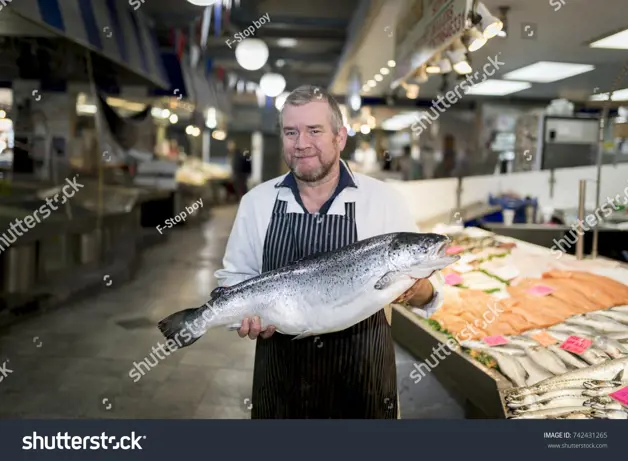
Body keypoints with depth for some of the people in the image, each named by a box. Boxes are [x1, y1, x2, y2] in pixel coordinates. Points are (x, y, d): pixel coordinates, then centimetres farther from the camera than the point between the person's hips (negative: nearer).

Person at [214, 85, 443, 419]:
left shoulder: (383, 199, -8)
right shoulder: (256, 202, -1)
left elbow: (424, 288, -5)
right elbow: (234, 278, 8)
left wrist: (417, 290, -28)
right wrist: (246, 312, -13)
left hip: (363, 371, -1)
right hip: (280, 372, 2)